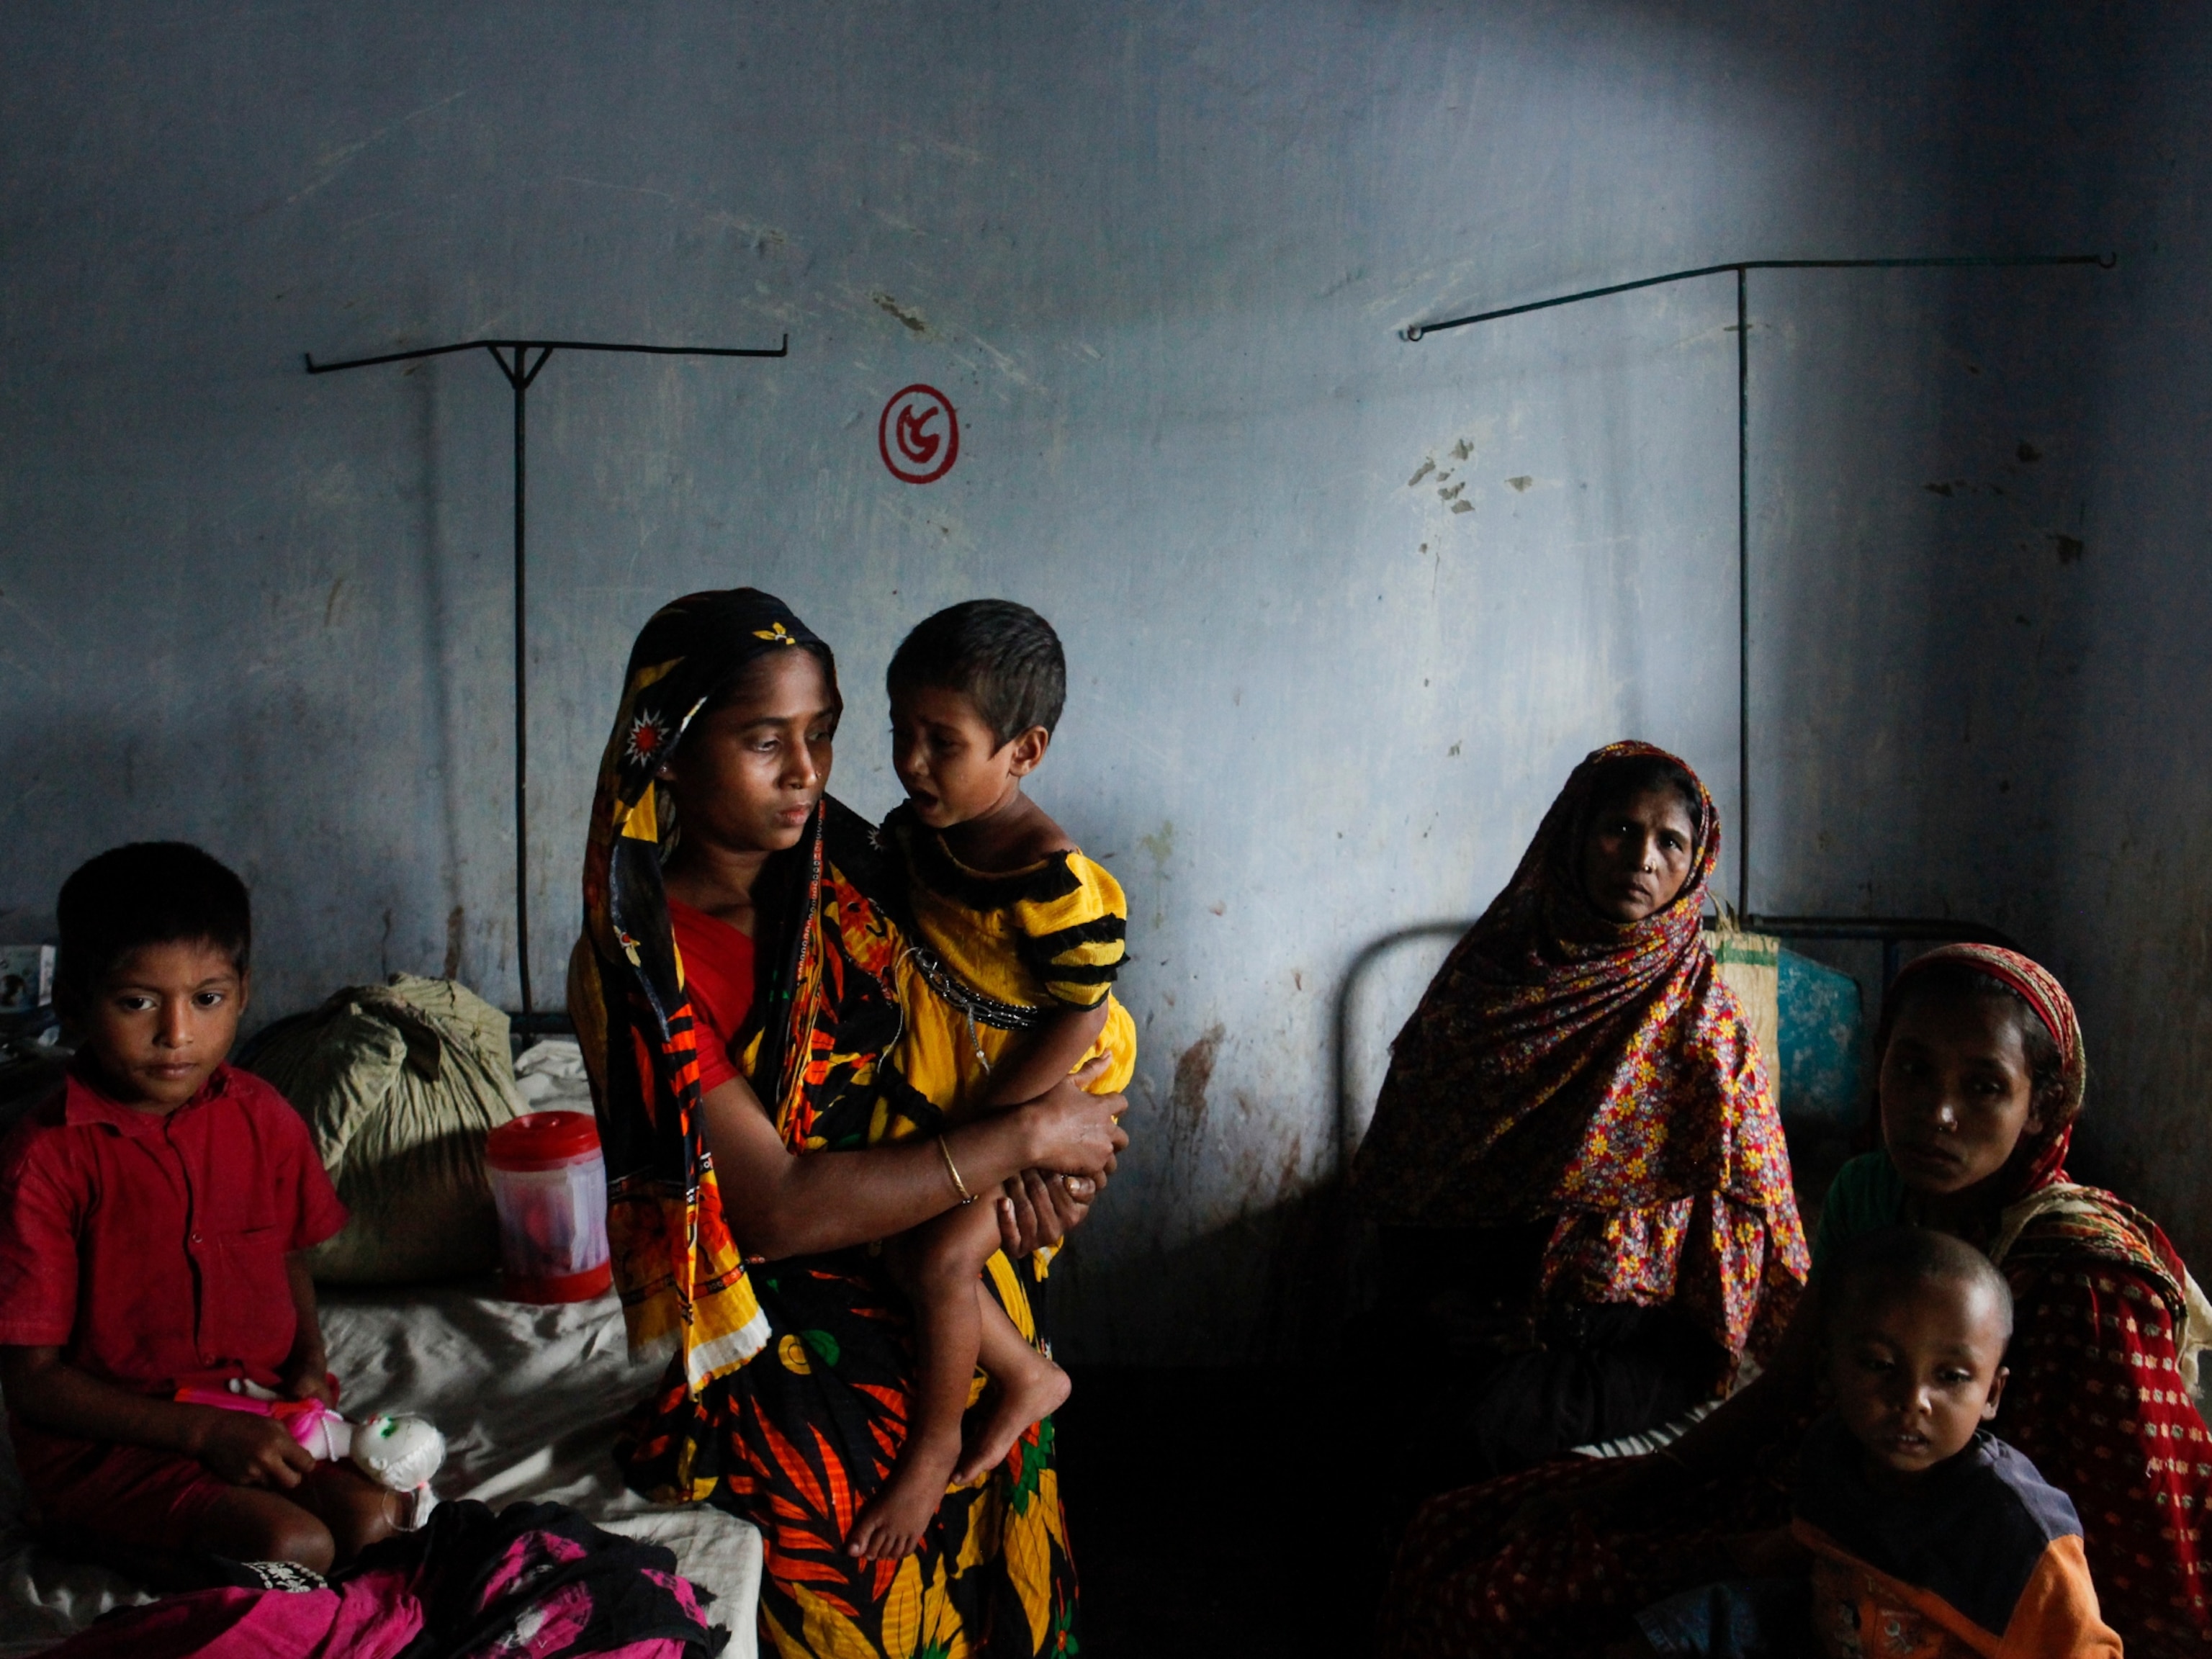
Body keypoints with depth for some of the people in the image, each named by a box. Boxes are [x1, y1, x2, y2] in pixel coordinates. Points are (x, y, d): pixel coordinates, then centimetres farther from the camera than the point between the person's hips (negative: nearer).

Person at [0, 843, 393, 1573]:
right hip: (105, 1439, -5)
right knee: (295, 1547, -25)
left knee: (374, 1520, -19)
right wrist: (202, 1430, -19)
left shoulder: (263, 1120, 2)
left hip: (260, 1413, 5)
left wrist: (307, 1362, 0)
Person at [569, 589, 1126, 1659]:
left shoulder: (842, 879, 1)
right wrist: (1021, 1138, -19)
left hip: (925, 1286, 6)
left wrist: (1026, 1162, -8)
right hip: (778, 1358, -5)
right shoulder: (635, 969, -17)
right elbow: (777, 1210, -23)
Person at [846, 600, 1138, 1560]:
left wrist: (971, 1137, -20)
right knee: (894, 1234, 1)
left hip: (1043, 1101, -7)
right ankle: (1026, 1374, 22)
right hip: (944, 1091, 7)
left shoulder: (1056, 884, -28)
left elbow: (1077, 1023, -22)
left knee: (939, 1254, -14)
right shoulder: (913, 834, -6)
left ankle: (932, 1451, 9)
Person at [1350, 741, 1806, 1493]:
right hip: (1479, 1313, 3)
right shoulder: (1491, 968, 9)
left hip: (1632, 1337, -2)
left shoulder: (1701, 1014, 3)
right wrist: (1428, 1294, 1)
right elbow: (1403, 1165, 11)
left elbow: (1748, 1204, 2)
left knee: (1488, 1430, -29)